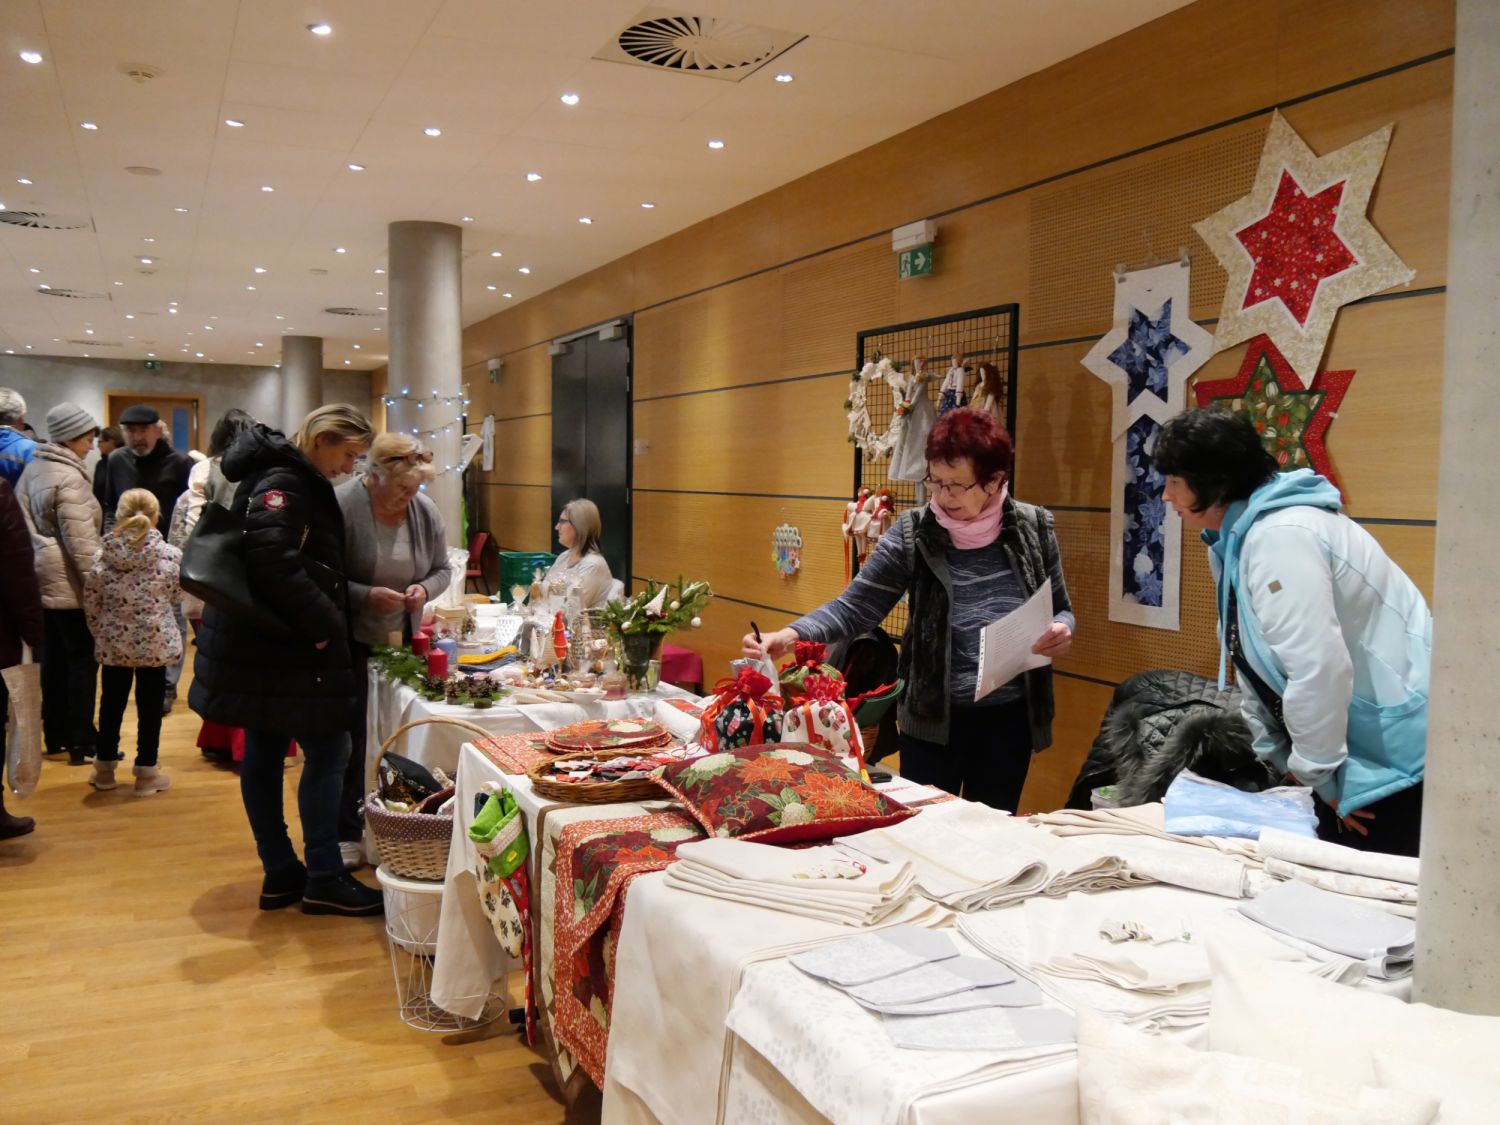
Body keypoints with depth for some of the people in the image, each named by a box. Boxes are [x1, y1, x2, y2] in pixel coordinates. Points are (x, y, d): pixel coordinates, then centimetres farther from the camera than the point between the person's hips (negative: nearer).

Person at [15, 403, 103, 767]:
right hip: (69, 581, -9)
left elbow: (31, 526, 17)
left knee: (54, 657, 14)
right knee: (82, 659, -2)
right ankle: (81, 743, 2)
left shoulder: (32, 469, 11)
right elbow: (81, 540, -21)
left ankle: (55, 735, 22)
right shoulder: (69, 478, -17)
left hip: (41, 578, 9)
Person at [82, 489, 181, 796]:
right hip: (155, 643, -2)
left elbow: (91, 602, 0)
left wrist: (99, 632, 15)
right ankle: (146, 773, 13)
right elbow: (177, 596, 0)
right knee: (149, 706, 7)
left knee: (111, 703, 16)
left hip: (113, 643, 2)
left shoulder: (103, 556, -6)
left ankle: (105, 767, 29)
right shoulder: (170, 555, -12)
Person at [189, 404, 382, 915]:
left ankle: (281, 873, 23)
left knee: (265, 753, 13)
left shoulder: (297, 480, 16)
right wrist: (323, 626, -20)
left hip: (268, 642, 10)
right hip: (280, 646, -10)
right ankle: (324, 880, 3)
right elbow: (273, 563, -28)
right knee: (327, 751, -4)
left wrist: (326, 620, 10)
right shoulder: (283, 483, -16)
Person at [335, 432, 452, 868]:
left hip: (403, 638, 5)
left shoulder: (425, 511, 1)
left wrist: (425, 589, -9)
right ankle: (347, 832, 14)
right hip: (350, 640, -5)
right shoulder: (341, 506, -17)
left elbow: (442, 569, 11)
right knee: (351, 735, 1)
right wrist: (366, 596, -26)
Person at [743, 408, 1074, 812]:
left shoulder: (1034, 529, -4)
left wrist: (1061, 631, -16)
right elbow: (855, 607, -11)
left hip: (1010, 717, 1)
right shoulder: (912, 535, -9)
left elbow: (1060, 610, 8)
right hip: (933, 718, -1)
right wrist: (790, 635, -27)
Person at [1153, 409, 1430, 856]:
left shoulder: (1278, 537, -25)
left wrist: (1319, 771, -17)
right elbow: (1259, 661, 14)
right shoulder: (1237, 539, 7)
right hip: (1357, 749, 10)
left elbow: (1318, 670, -29)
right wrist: (1270, 759, 16)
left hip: (1395, 755, -10)